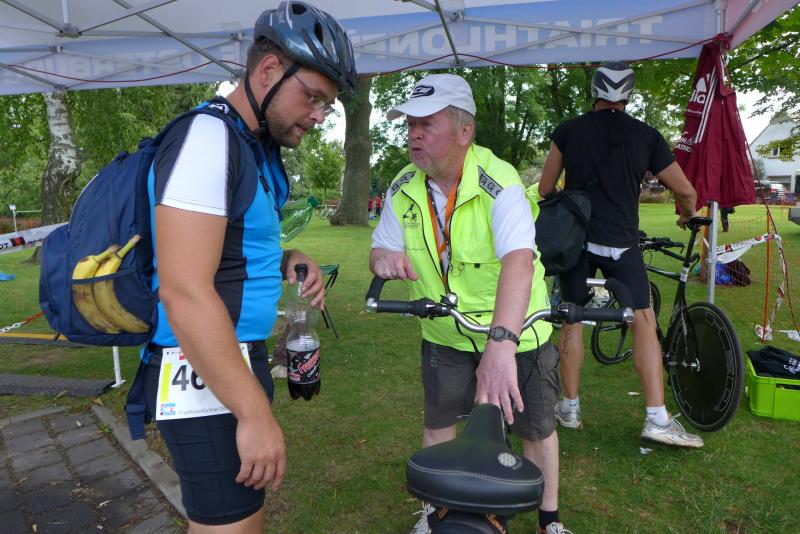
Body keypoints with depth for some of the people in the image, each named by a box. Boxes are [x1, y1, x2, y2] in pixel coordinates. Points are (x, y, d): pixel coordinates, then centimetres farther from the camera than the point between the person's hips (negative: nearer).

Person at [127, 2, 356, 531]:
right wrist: (255, 413, -23)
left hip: (239, 355, 10)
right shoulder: (207, 138, -19)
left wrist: (289, 261, 1)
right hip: (204, 373, -9)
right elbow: (184, 293, -26)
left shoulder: (258, 147, 12)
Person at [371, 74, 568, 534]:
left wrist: (501, 345, -55)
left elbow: (518, 261, -41)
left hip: (515, 332, -3)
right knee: (438, 424, 12)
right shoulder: (404, 190, -8)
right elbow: (382, 250, 0)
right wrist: (385, 257, -27)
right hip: (445, 334, 4)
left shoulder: (499, 183, -26)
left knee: (535, 426, 8)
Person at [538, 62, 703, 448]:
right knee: (644, 324, 6)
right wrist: (687, 214, 29)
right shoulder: (647, 136, 3)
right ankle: (657, 419, 4)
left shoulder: (568, 131, 4)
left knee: (572, 322, 10)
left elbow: (545, 189, 7)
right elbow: (685, 190, 7)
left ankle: (569, 408, 19)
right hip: (621, 244, -1)